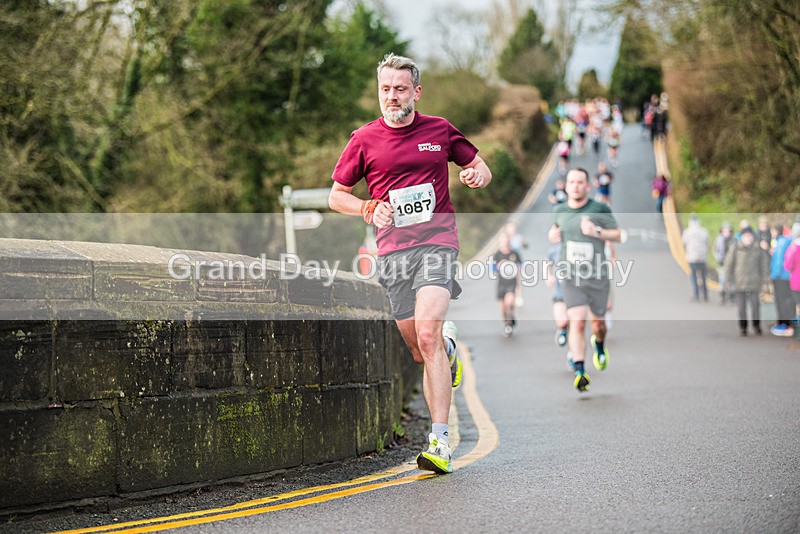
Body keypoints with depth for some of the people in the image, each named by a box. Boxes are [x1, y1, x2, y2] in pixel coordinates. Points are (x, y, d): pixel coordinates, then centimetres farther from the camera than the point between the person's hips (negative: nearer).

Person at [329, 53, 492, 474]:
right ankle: (448, 345, 45)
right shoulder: (364, 139, 8)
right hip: (392, 251, 2)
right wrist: (370, 209, -6)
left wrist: (478, 174, -3)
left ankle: (439, 442, -23)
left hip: (436, 241, -2)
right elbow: (336, 195, 14)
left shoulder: (440, 130, 8)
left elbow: (477, 164, 21)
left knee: (427, 336, -21)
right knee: (420, 352, 5)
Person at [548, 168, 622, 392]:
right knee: (577, 323, -14)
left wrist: (596, 231, -18)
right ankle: (579, 371, -18)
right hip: (571, 277, 1)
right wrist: (552, 234, 3)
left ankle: (599, 345, 48)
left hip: (597, 276, -1)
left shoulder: (600, 209, -6)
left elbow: (618, 234, -2)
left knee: (597, 322, 12)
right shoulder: (559, 211, 4)